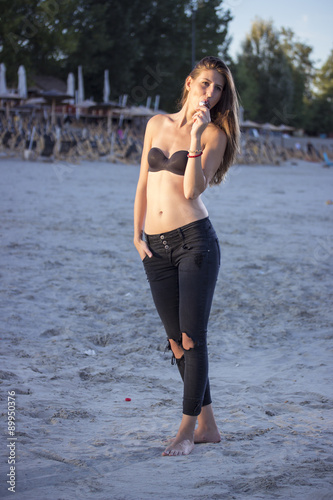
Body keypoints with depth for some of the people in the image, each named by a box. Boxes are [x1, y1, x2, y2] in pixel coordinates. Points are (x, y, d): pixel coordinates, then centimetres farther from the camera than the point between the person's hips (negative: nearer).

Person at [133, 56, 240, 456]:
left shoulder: (215, 134, 0)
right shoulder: (156, 123, 14)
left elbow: (192, 189, -12)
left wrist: (196, 137, -17)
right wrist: (137, 234, 9)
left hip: (195, 240, -5)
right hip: (156, 247, 5)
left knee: (191, 338, -5)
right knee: (176, 340, 7)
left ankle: (187, 429, 5)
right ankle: (207, 425, 18)